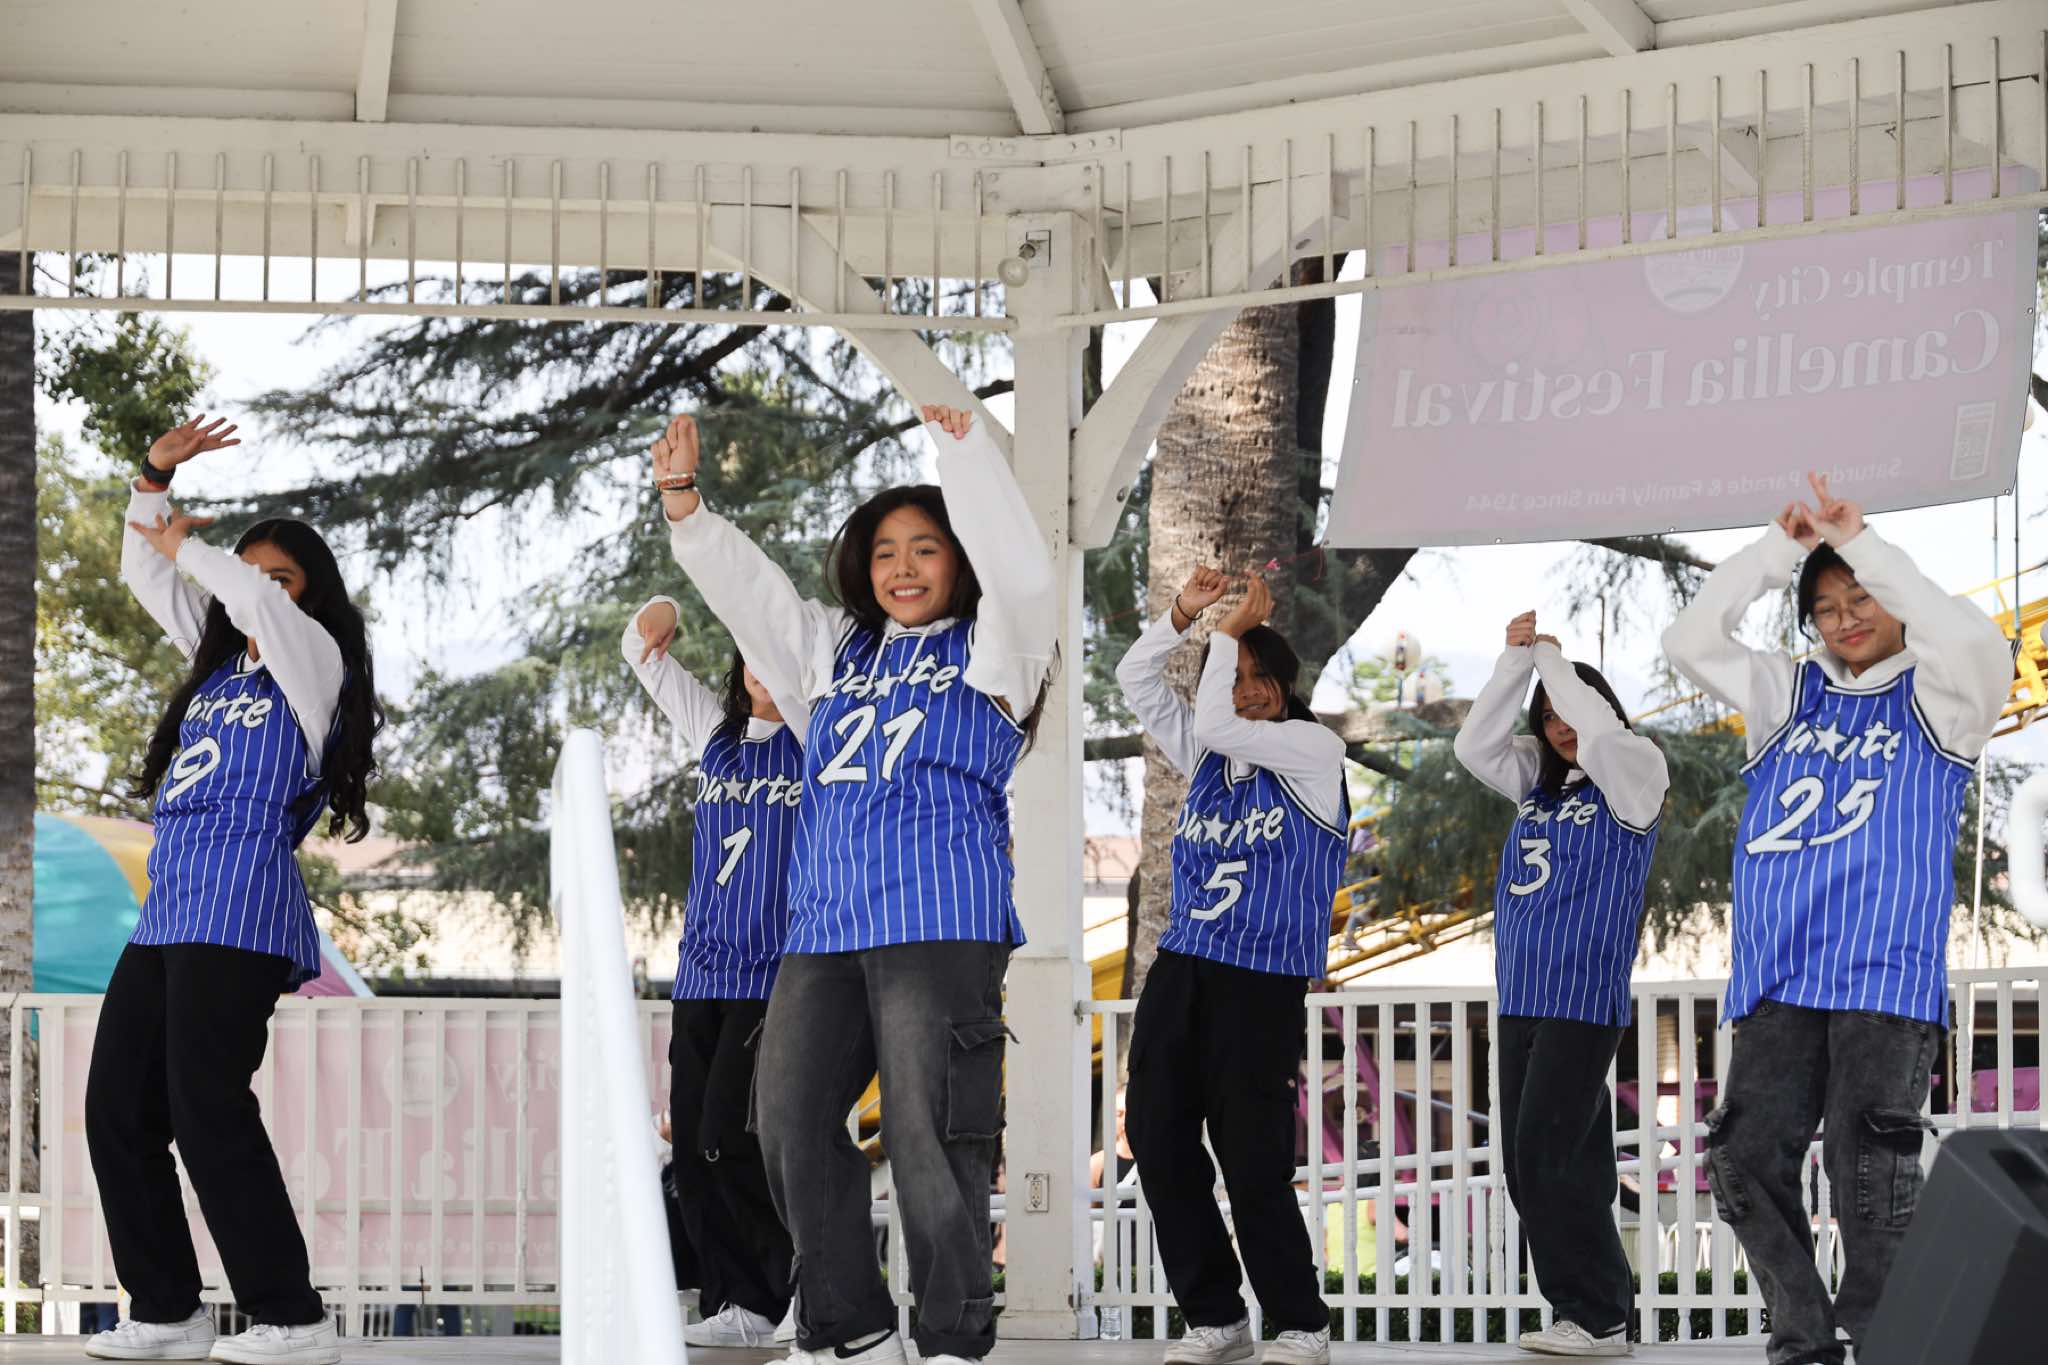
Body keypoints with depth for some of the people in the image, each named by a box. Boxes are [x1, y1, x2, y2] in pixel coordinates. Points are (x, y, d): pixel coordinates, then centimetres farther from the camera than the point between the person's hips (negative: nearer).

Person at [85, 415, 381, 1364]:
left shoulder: (314, 661, 0)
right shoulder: (218, 658, 21)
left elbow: (259, 600, -19)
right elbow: (144, 574, 27)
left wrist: (183, 547, -4)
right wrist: (155, 480, 14)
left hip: (239, 912, -9)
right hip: (167, 913, 9)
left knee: (208, 1111, -16)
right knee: (117, 1109, 3)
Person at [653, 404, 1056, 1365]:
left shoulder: (988, 648, 8)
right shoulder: (839, 651, 25)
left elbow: (1019, 569, -10)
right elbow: (746, 589, 20)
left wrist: (960, 445, -18)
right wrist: (681, 499, 6)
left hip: (940, 921, -6)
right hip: (824, 924, 6)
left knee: (927, 1132, -10)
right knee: (790, 1120, 3)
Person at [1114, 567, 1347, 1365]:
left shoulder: (1315, 749, -3)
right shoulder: (1207, 754, 15)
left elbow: (1218, 724, -15)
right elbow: (1134, 679, 15)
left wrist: (1234, 630, -7)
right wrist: (1182, 614, 2)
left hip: (1260, 986, -7)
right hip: (1179, 972, 7)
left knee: (1254, 1169, -6)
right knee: (1161, 1151, 4)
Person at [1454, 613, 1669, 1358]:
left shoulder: (1635, 772, -2)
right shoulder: (1540, 778, 15)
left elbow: (1599, 729, -21)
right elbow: (1474, 746, 4)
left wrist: (1551, 656, -8)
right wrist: (1515, 660, -2)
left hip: (1583, 998, -8)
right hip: (1521, 997, 8)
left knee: (1551, 1156, -13)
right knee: (1525, 1163, 6)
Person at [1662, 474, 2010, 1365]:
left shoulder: (1938, 698, 8)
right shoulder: (1790, 696, 20)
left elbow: (1975, 642, -14)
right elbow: (1690, 641, 12)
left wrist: (1864, 545, -9)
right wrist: (1779, 550, 5)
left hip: (1887, 976, -4)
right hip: (1778, 979, 4)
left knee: (1869, 1173, -11)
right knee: (1748, 1164, -2)